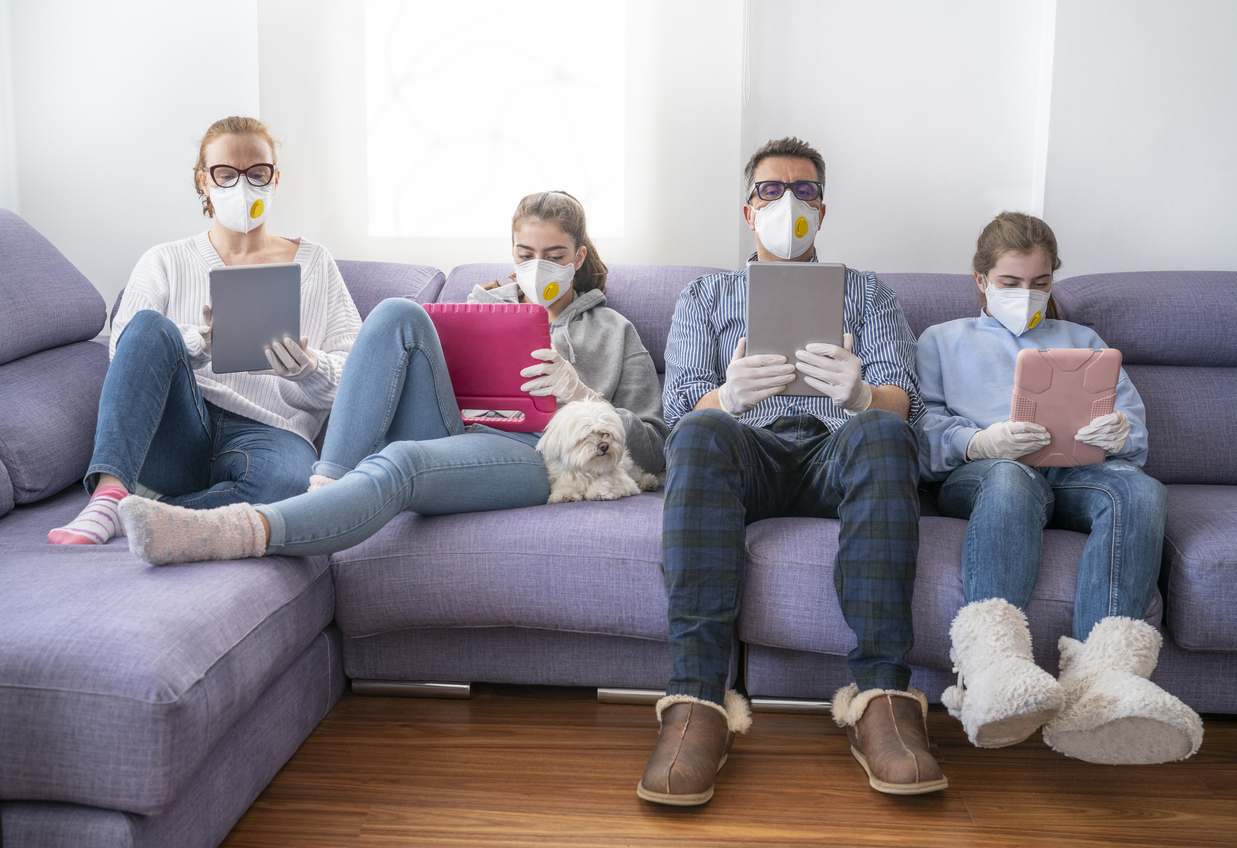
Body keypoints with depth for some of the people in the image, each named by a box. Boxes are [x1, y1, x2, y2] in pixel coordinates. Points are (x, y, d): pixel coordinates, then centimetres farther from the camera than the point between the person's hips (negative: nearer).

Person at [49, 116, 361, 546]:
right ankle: (109, 494, -38)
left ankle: (129, 521, -30)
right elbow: (126, 350, 1)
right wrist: (200, 343, -19)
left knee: (286, 477, -38)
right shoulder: (165, 263, 17)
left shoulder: (315, 264, 17)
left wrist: (308, 369, -14)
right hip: (173, 439, 1)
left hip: (265, 432, -1)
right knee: (152, 325, -29)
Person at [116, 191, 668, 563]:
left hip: (534, 452, -4)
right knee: (399, 314, -23)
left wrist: (580, 395, -2)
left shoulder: (615, 333, 24)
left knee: (396, 464, -39)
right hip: (452, 433, 4)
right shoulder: (482, 306, 33)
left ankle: (231, 533, -63)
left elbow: (651, 449, 15)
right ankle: (326, 486, -35)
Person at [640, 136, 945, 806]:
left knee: (881, 433, -36)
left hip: (837, 452, 1)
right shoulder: (705, 296, 26)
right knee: (701, 435, -36)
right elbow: (680, 403, 9)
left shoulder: (867, 293, 26)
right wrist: (728, 399, -18)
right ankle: (697, 705, -44)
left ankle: (881, 697, -41)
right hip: (748, 454, 0)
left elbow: (902, 397, 8)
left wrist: (860, 397, -19)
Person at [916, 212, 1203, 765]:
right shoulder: (944, 340, 28)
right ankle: (993, 670, -64)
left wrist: (1119, 434, -6)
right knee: (1011, 479, -41)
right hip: (975, 477, -2)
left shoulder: (1082, 340, 35)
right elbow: (924, 430, 10)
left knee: (1140, 489, -35)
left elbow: (1134, 425, 21)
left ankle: (1100, 674, -57)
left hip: (1076, 475, 3)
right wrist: (978, 442, -13)